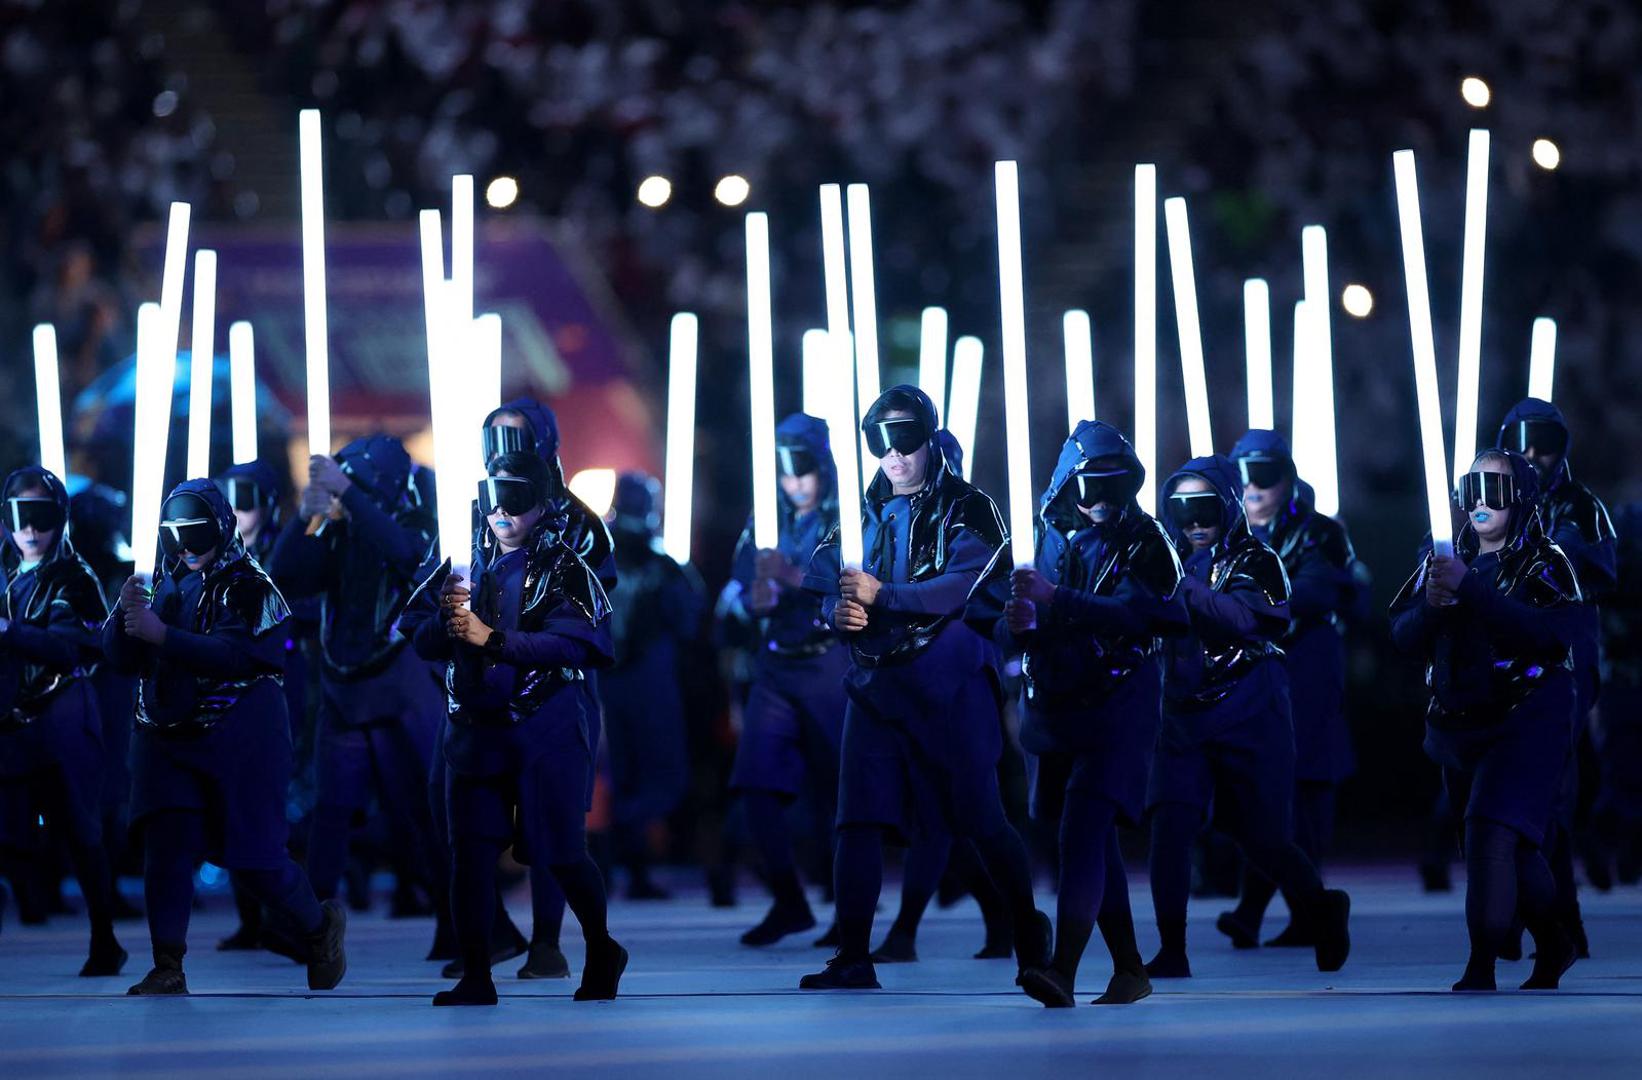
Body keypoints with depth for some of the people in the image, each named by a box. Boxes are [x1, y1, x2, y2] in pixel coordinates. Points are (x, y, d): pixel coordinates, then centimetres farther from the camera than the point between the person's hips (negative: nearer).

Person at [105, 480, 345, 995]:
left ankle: (320, 926, 26)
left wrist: (161, 634, -29)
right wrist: (125, 614, -15)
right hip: (168, 740, 5)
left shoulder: (250, 587, -7)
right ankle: (167, 970, -6)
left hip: (238, 740, -5)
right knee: (165, 850, -8)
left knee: (254, 857, 0)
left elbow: (234, 656, -22)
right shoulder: (165, 585, 10)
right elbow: (120, 657, 6)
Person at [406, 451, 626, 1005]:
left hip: (544, 728, -4)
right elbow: (421, 640, 8)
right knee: (470, 852, -3)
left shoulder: (563, 568, -3)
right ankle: (475, 977, 2)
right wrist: (446, 619, -15)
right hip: (474, 727, 4)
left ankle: (601, 952, 24)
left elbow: (575, 641, -18)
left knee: (560, 852, 1)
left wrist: (491, 637, -23)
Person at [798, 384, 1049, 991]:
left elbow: (964, 584, -17)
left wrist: (881, 594, -26)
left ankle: (1029, 932, 19)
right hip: (875, 684, 4)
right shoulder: (861, 514, 14)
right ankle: (852, 958, -4)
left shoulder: (966, 510, -1)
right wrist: (838, 611, -15)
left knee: (980, 817, -1)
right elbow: (825, 590, 9)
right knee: (858, 820, -5)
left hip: (948, 683, -4)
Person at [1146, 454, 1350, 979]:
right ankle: (1172, 950, -9)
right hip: (1185, 715, 4)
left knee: (1261, 836, 2)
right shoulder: (1175, 562, 10)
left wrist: (1183, 587, -30)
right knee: (1169, 824, -13)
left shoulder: (1255, 562, -4)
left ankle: (1323, 910, 31)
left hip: (1247, 717, -4)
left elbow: (1243, 616, -23)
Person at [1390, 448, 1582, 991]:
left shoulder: (1544, 562, -6)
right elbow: (1403, 634, 5)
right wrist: (1432, 605, -18)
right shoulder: (1444, 559, 9)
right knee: (1515, 846, 14)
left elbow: (1553, 631, -24)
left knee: (1493, 837, -20)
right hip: (1458, 726, 6)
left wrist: (1469, 590, -27)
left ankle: (1480, 973, -20)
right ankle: (1553, 946, 33)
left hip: (1525, 721, -6)